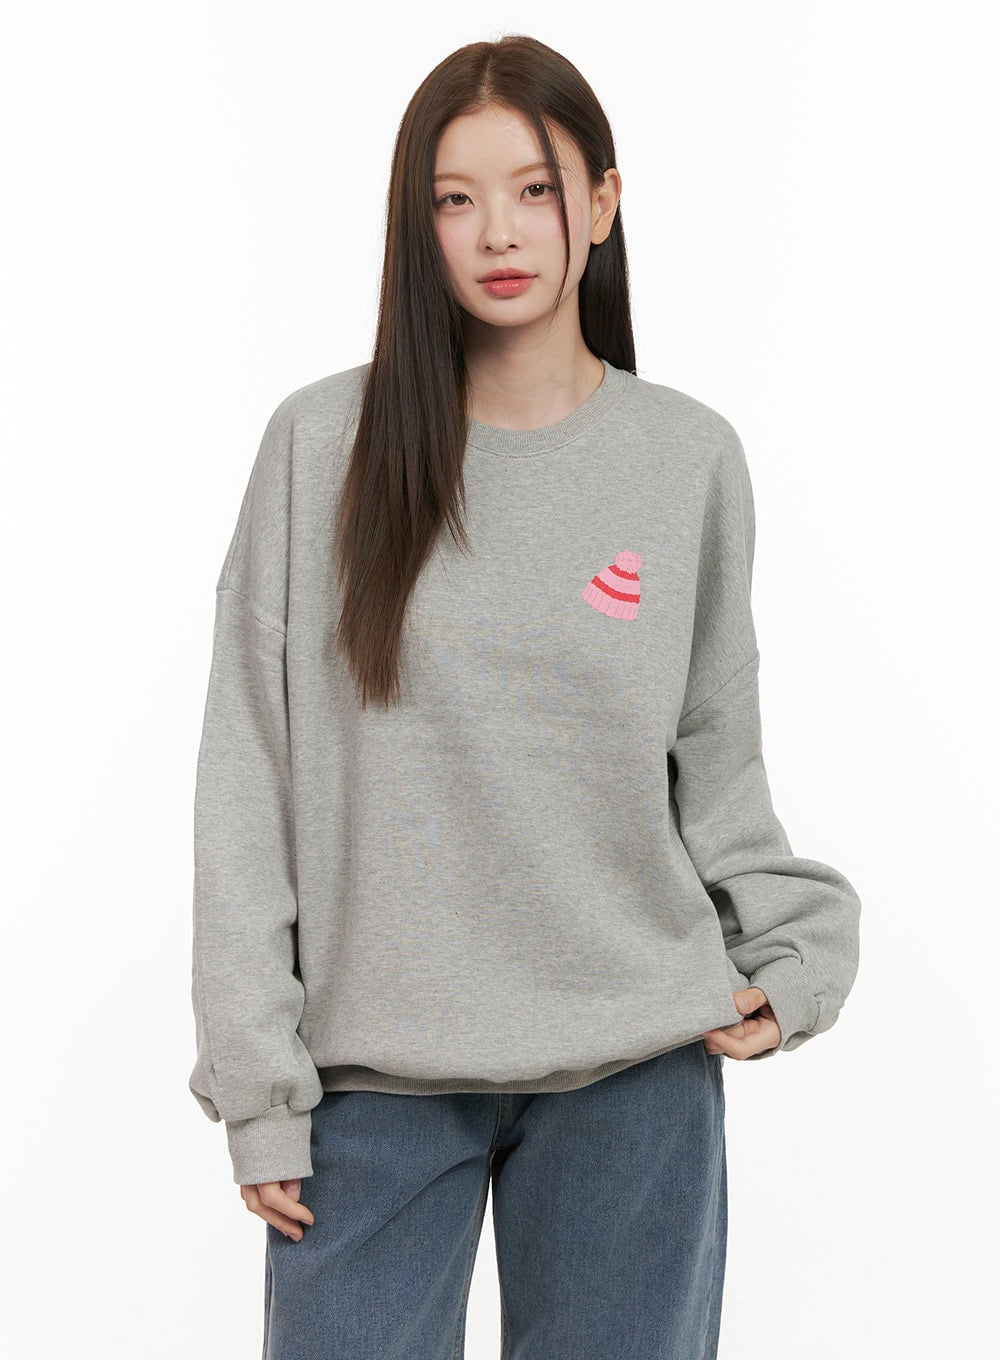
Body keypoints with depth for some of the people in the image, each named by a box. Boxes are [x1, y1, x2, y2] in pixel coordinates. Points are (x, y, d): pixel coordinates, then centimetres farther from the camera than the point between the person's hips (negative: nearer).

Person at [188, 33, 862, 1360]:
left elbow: (716, 763, 11)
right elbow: (249, 780, -1)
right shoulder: (323, 444, -2)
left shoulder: (690, 457, 2)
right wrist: (259, 1078, -4)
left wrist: (800, 952, -3)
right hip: (375, 1070, 0)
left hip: (638, 1066, 1)